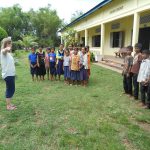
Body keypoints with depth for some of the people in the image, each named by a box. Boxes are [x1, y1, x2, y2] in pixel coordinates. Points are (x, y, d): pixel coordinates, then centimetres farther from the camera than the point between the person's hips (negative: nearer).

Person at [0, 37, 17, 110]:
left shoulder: (8, 52, 16)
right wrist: (7, 48, -61)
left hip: (11, 74, 9)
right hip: (8, 74, -9)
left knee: (10, 89, 15)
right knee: (10, 89, -3)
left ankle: (9, 104, 26)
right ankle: (8, 106, 6)